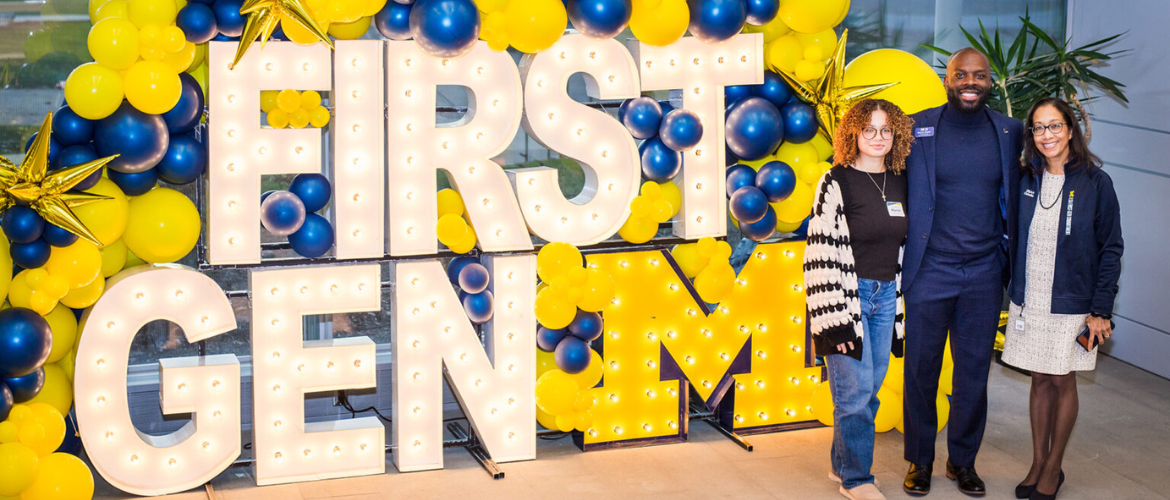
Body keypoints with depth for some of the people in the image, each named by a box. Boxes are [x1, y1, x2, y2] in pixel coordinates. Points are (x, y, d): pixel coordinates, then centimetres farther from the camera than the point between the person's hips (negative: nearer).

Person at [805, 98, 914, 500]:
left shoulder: (900, 183, 9)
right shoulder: (837, 182, -9)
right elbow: (822, 252, -12)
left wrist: (901, 301, 15)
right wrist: (834, 316, -16)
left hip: (886, 294, 6)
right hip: (849, 295, -6)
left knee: (871, 387, 10)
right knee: (855, 388, -5)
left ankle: (843, 464, 26)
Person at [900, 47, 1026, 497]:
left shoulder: (1010, 132, 3)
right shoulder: (917, 129, -4)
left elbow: (1014, 199, 14)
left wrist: (1009, 259, 11)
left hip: (985, 273, 2)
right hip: (930, 270, -2)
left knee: (974, 371, 9)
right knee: (921, 369, 7)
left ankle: (963, 460, 25)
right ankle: (919, 460, 23)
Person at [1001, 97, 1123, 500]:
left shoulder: (1094, 182, -8)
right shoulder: (1027, 180, 4)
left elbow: (1110, 249, -6)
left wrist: (1101, 310, -10)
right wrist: (1015, 293, 6)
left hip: (1071, 302, -3)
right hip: (1029, 300, 4)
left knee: (1062, 381, 6)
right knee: (1040, 380, 11)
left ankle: (1054, 467, 20)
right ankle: (1037, 463, 22)